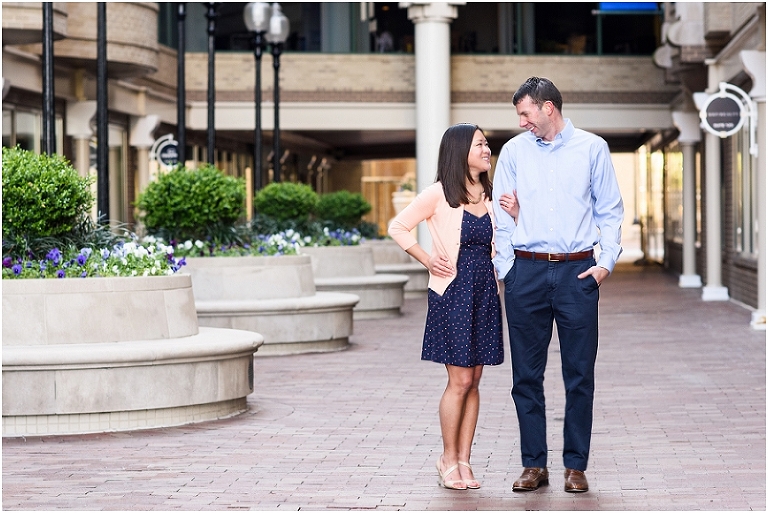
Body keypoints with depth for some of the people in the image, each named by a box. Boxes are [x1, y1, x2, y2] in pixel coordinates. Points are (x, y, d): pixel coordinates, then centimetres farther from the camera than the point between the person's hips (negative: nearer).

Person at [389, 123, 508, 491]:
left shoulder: (490, 196, 11)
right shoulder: (439, 195, -7)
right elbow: (398, 228, -2)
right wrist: (427, 259, -7)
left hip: (485, 292, 6)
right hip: (453, 292, -6)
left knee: (473, 381, 6)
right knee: (460, 380, -6)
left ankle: (463, 460, 11)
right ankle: (448, 460, 6)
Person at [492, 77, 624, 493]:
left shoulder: (592, 149, 5)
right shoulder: (514, 151, 8)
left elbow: (610, 211, 7)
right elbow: (502, 216, 9)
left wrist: (607, 262, -4)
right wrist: (505, 269, 2)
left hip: (577, 272, -1)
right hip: (526, 272, 1)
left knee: (580, 375, 1)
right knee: (526, 374, 3)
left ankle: (576, 465, 9)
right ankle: (534, 464, 11)